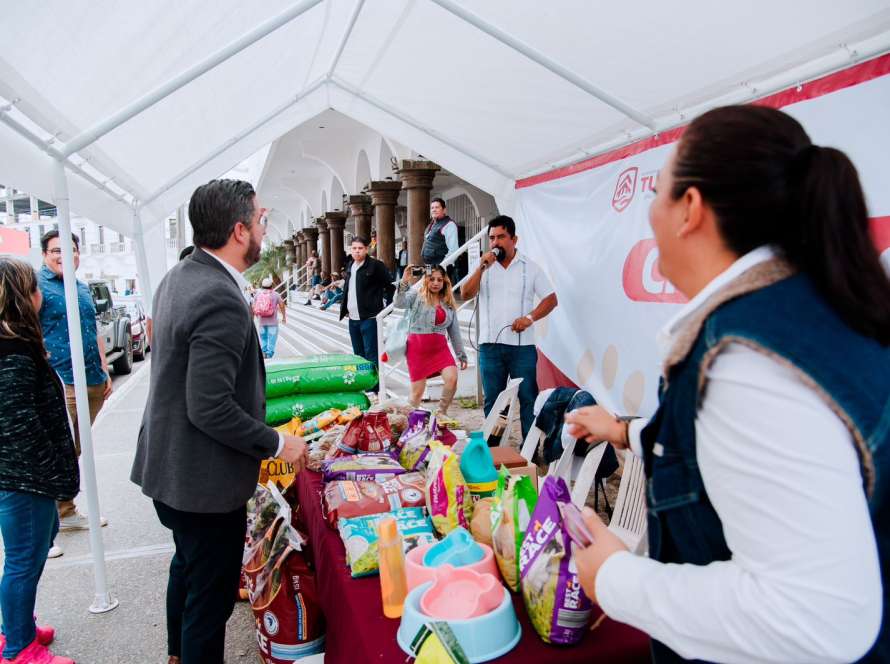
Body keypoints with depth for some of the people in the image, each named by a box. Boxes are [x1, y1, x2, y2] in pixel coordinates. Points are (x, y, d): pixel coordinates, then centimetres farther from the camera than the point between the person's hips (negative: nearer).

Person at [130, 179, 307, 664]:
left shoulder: (178, 277, 3)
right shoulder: (221, 300, -28)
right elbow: (211, 409, -29)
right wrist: (279, 444, -17)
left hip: (169, 467, 11)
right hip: (203, 482, -10)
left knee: (188, 566, 30)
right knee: (212, 594, 9)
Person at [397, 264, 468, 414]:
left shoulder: (449, 303, 10)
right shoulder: (416, 296, 0)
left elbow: (454, 331, 13)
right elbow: (400, 303, -20)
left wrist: (461, 355, 13)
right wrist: (404, 282, -32)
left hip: (440, 348, 3)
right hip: (417, 350, -3)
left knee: (452, 378, -16)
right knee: (417, 391, 2)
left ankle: (442, 413, 4)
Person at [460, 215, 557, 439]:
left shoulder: (530, 267, 4)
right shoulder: (483, 267, 9)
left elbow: (551, 299, 3)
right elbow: (465, 294, -4)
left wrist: (530, 317, -12)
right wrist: (482, 267, -13)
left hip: (522, 345, -2)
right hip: (490, 345, 2)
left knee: (528, 398, 0)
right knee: (492, 400, 8)